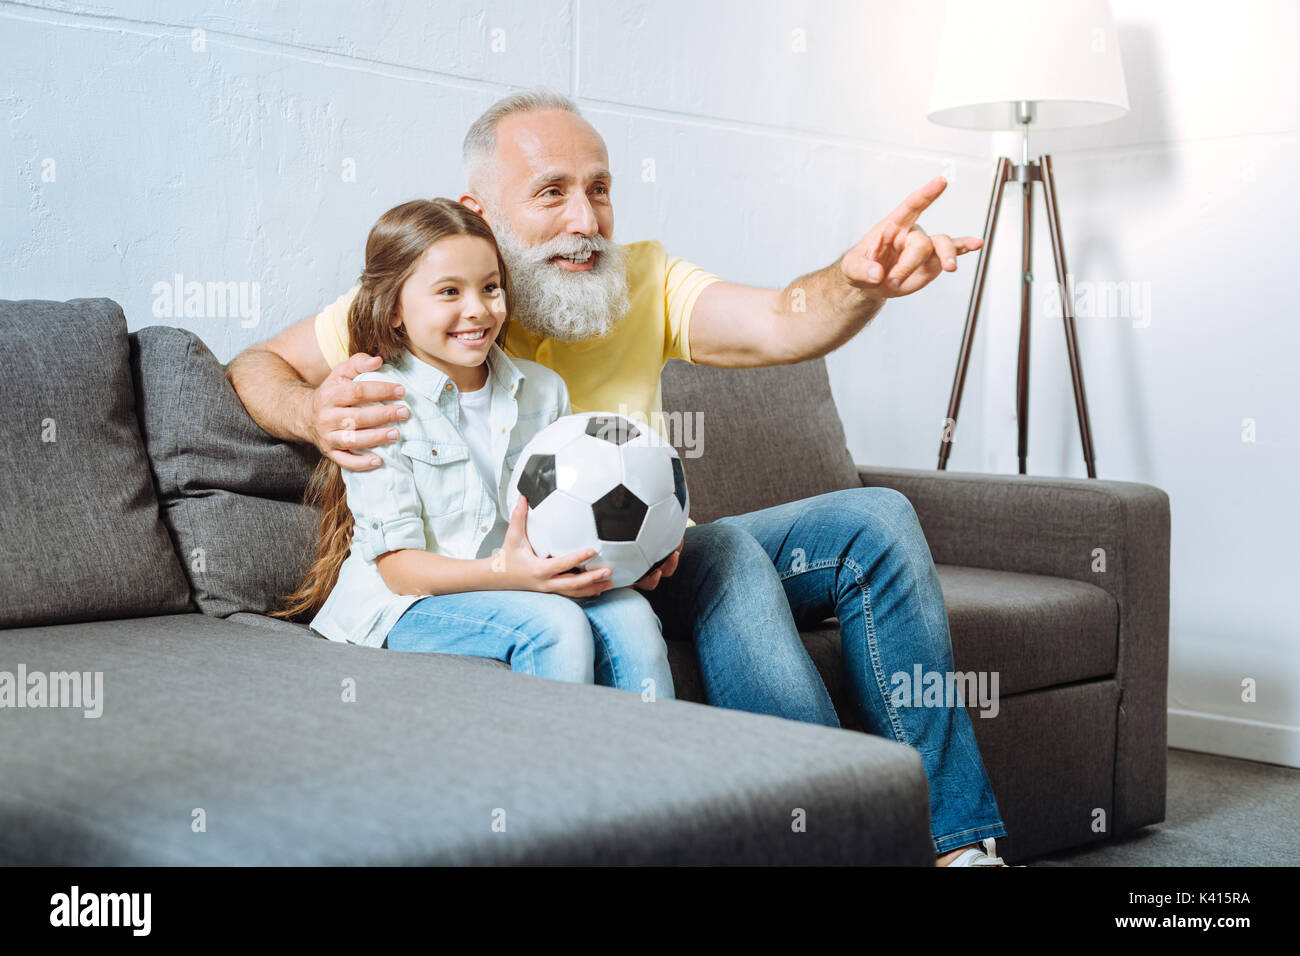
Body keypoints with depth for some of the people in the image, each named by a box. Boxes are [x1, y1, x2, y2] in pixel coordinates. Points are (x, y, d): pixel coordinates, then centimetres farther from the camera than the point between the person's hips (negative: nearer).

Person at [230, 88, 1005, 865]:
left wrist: (860, 281, -39)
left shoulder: (643, 279, 3)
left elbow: (777, 324, -15)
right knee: (729, 552, -31)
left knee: (876, 521, -8)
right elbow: (257, 367, -2)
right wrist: (312, 414, -27)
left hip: (654, 561, 6)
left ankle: (957, 838, -9)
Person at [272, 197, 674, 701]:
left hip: (525, 580, 5)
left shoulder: (543, 390, 8)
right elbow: (397, 567, -14)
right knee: (554, 625, -29)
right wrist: (504, 573, -31)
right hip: (408, 603, -5)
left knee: (629, 613, -21)